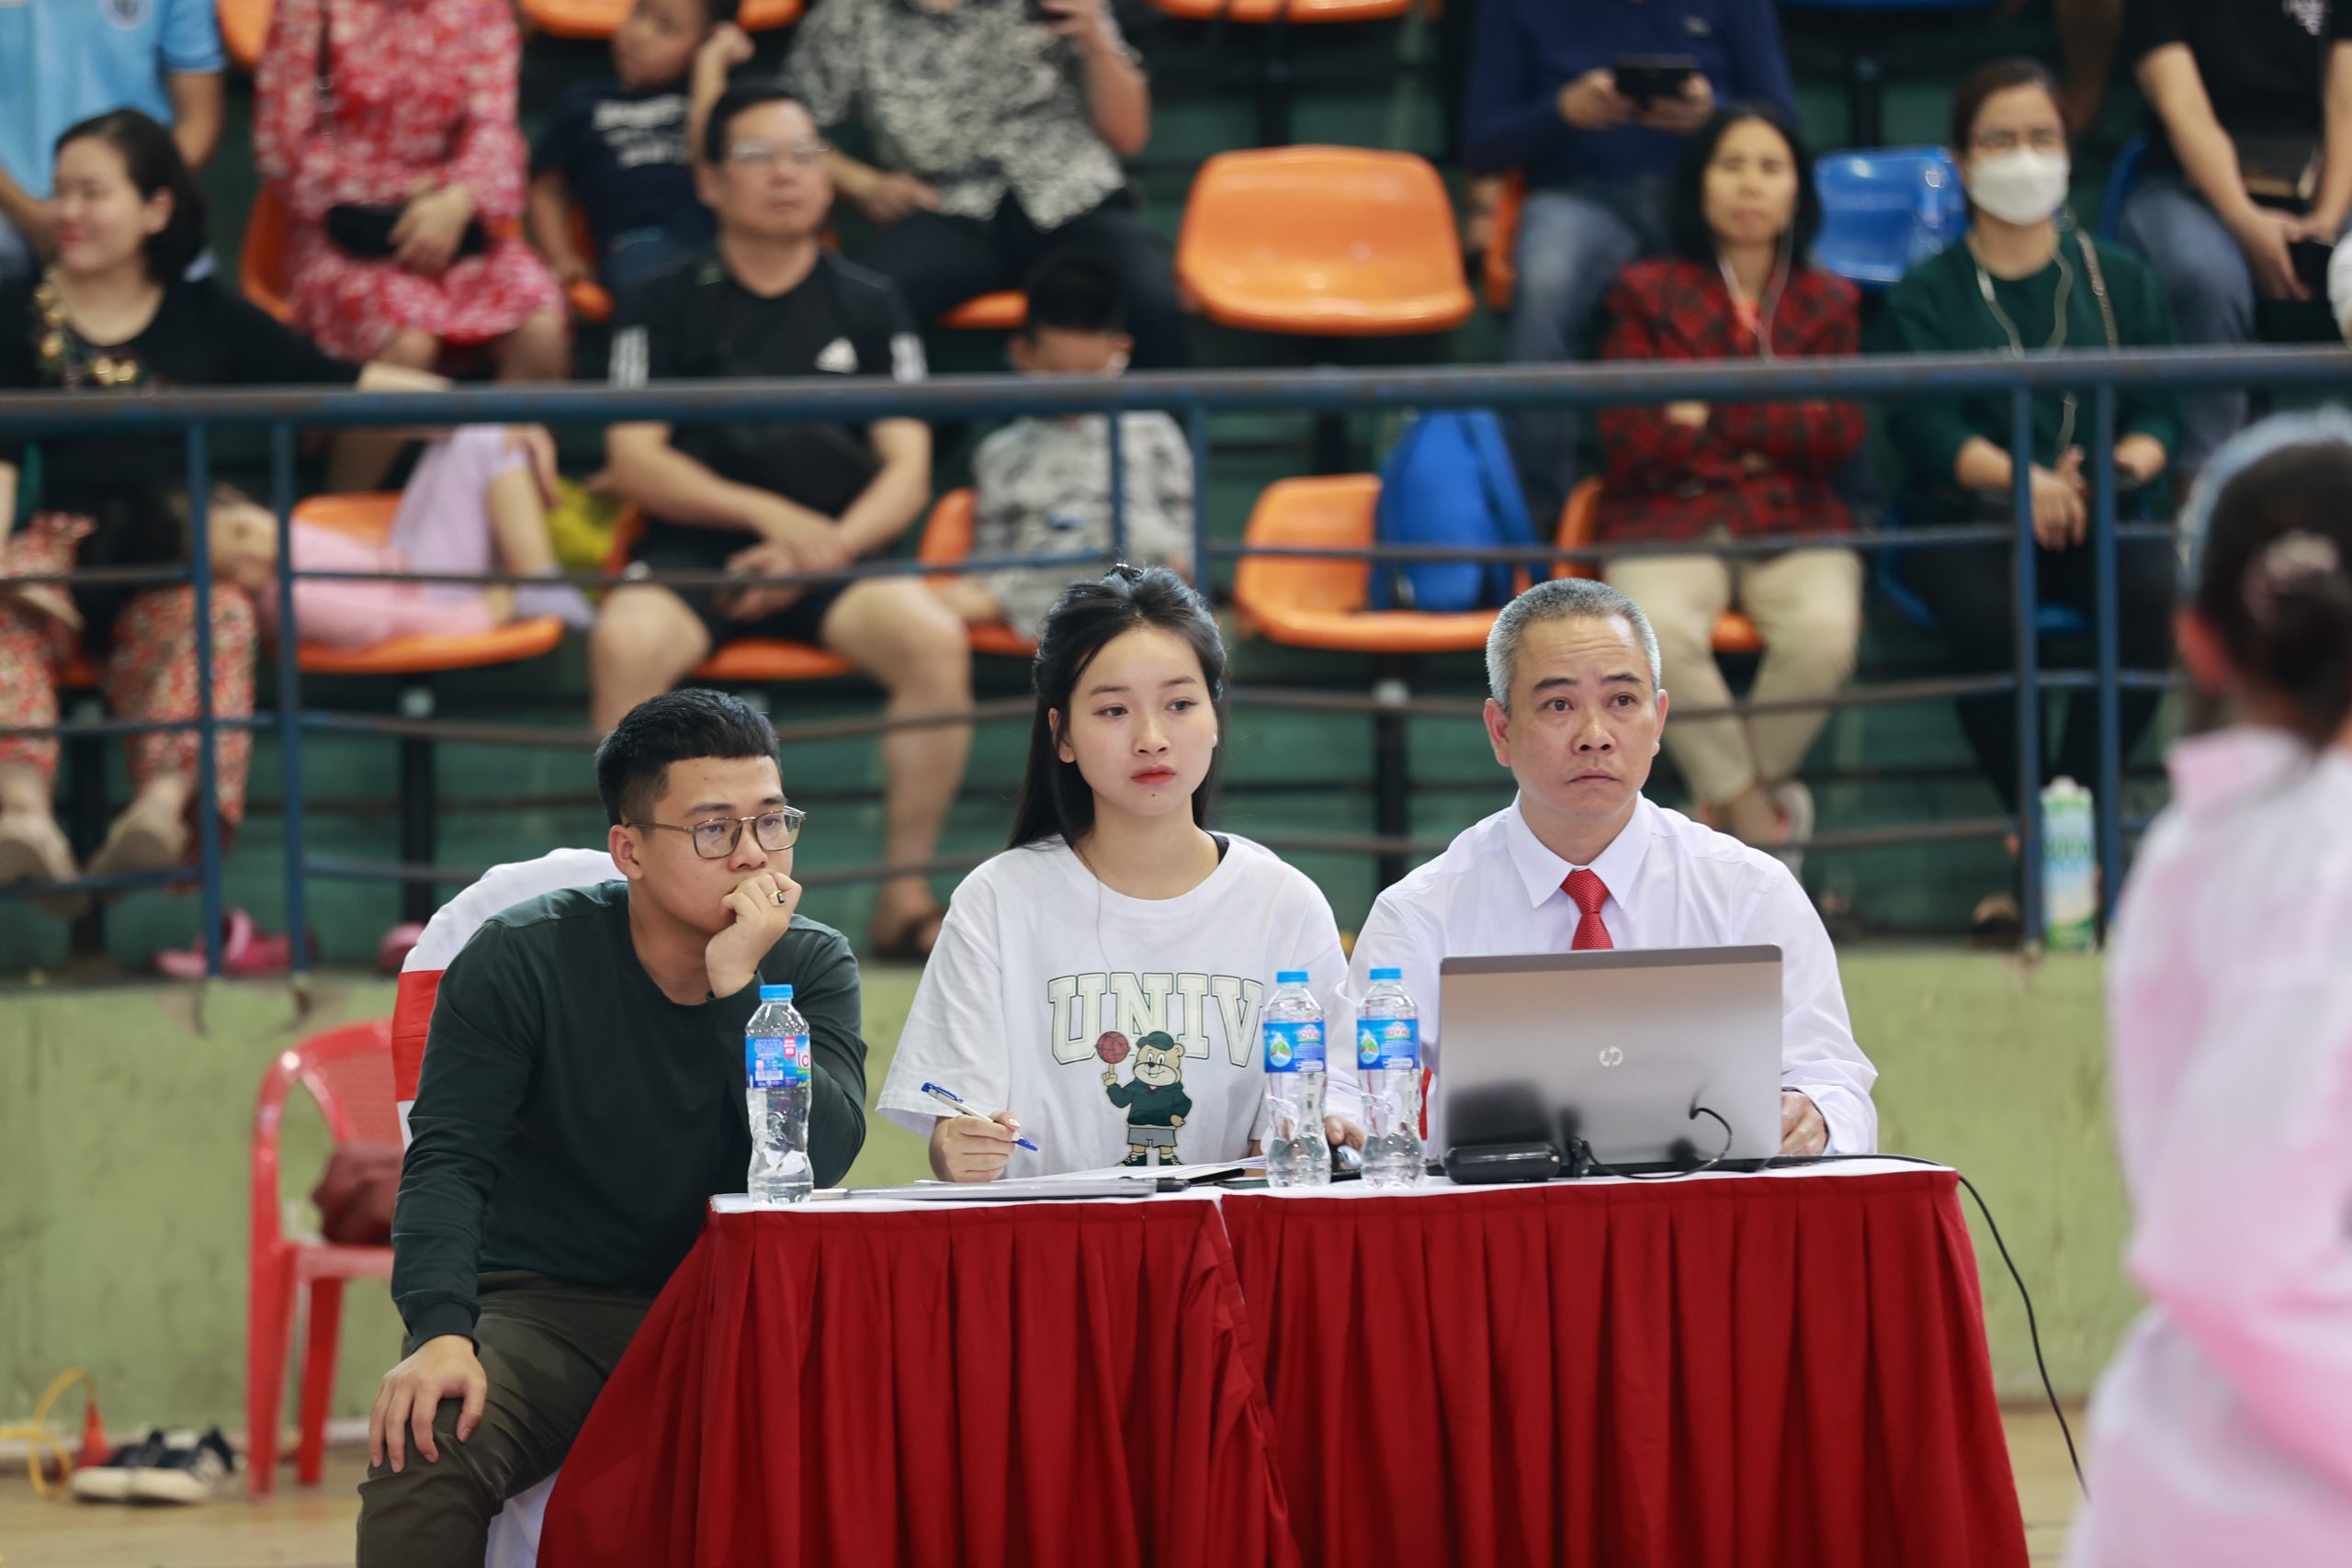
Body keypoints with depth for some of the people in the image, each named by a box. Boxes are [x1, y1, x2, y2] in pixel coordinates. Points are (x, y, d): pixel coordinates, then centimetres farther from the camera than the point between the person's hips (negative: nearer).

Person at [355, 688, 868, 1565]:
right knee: (421, 1453, -34)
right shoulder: (522, 960, -4)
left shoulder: (812, 967, 3)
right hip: (546, 1307, -2)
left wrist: (739, 984, -21)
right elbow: (448, 1160, -14)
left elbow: (820, 1162, -12)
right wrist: (441, 1334, -31)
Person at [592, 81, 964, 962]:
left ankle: (904, 897, -22)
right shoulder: (667, 309, 11)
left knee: (936, 640, -31)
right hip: (692, 554, -1)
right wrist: (769, 514, -11)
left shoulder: (869, 309, 15)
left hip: (838, 559, 1)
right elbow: (633, 463, 2)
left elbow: (907, 474, 8)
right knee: (625, 642, -35)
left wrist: (825, 548, -10)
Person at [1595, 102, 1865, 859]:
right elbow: (1630, 439, -2)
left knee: (1824, 630, -34)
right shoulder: (1648, 294, 10)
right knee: (1658, 628, -37)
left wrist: (1716, 416, -6)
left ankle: (1726, 803, -11)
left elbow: (1840, 434, 1)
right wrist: (1770, 435, -3)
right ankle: (1760, 812, -20)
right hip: (1670, 520, -1)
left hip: (1794, 524, 1)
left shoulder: (1829, 303, 16)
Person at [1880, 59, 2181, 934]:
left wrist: (2131, 461, -18)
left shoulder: (2117, 280, 15)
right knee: (1982, 616, -36)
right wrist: (2021, 478, -27)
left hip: (2100, 512, 2)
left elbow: (2159, 410, 7)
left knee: (2149, 594, -33)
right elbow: (1923, 424, -8)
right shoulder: (1927, 296, 8)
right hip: (1963, 520, -2)